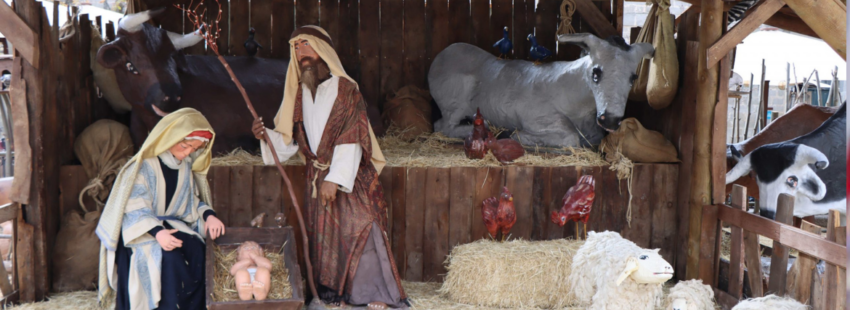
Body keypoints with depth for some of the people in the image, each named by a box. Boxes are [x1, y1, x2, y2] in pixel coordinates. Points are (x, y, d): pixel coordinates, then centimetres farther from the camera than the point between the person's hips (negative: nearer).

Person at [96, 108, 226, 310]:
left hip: (176, 225, 5)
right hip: (143, 231, -5)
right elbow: (136, 210, -14)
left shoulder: (187, 166, 9)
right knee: (169, 258, -34)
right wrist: (157, 232, -31)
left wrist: (209, 216, -6)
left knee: (198, 252, -26)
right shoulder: (145, 165, -9)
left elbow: (192, 203, 16)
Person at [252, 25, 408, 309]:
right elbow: (289, 140, 10)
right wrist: (266, 135, -10)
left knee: (359, 230, -11)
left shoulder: (345, 89, -7)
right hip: (317, 178, 5)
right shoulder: (299, 93, 10)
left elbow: (351, 141, -14)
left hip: (350, 178, -5)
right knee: (323, 234, 4)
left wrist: (335, 179, -21)